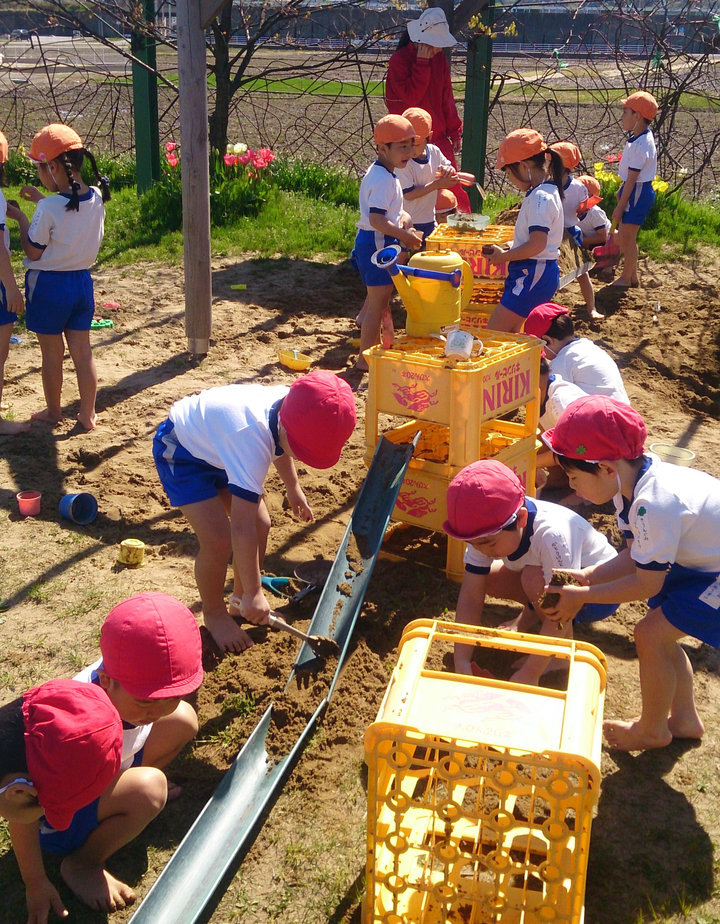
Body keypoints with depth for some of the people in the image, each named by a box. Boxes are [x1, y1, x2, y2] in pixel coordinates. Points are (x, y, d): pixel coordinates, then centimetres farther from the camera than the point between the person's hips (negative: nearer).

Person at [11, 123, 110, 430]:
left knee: (52, 353, 10)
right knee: (82, 351, 12)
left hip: (48, 284, -5)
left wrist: (20, 218, -1)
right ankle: (88, 414, 18)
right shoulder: (96, 198, -4)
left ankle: (53, 411, 26)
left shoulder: (48, 208, -22)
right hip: (82, 281, 5)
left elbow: (33, 252, -12)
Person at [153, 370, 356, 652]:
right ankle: (214, 616, 8)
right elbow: (241, 527, -40)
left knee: (261, 524, 3)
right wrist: (253, 593, -34)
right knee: (219, 540, -18)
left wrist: (293, 487, 20)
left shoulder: (287, 403, -18)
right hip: (179, 452, -8)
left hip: (214, 446, 8)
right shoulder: (252, 441, -42)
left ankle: (240, 601, 24)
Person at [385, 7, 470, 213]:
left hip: (438, 136, 5)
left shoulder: (439, 58, 7)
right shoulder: (399, 60, -10)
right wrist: (422, 62, -21)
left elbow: (447, 98, 12)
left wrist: (455, 131, 9)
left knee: (453, 185, 3)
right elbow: (411, 96, -21)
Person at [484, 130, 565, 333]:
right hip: (536, 273, 10)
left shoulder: (541, 197, -18)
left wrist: (503, 257, -14)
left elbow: (537, 244, -27)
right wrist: (504, 251, 8)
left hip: (533, 276, -10)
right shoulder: (545, 192, 13)